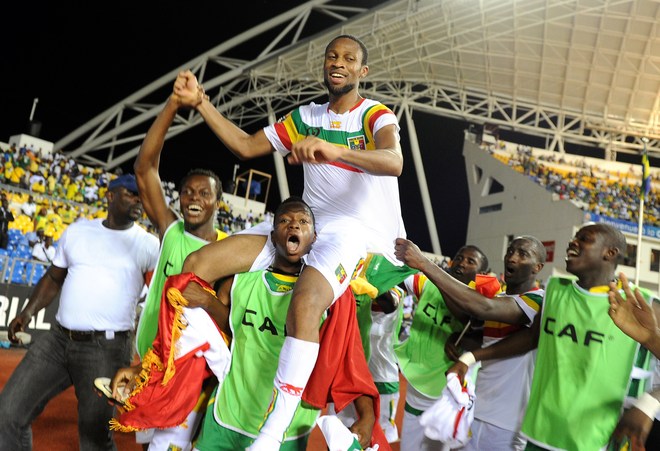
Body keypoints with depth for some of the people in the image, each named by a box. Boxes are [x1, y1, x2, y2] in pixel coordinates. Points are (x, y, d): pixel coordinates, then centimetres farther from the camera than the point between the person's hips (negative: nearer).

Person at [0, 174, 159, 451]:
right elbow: (53, 278, 19)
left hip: (106, 347, -4)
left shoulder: (148, 245, -1)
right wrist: (28, 312, 4)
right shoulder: (77, 230, 11)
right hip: (58, 338, 4)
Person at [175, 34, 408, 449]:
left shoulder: (377, 116, -2)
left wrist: (334, 149, -42)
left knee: (305, 305, -37)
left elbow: (394, 162, -24)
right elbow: (246, 146, 15)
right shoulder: (305, 117, 16)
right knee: (197, 265, -7)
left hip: (357, 231, -6)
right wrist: (200, 102, 6)